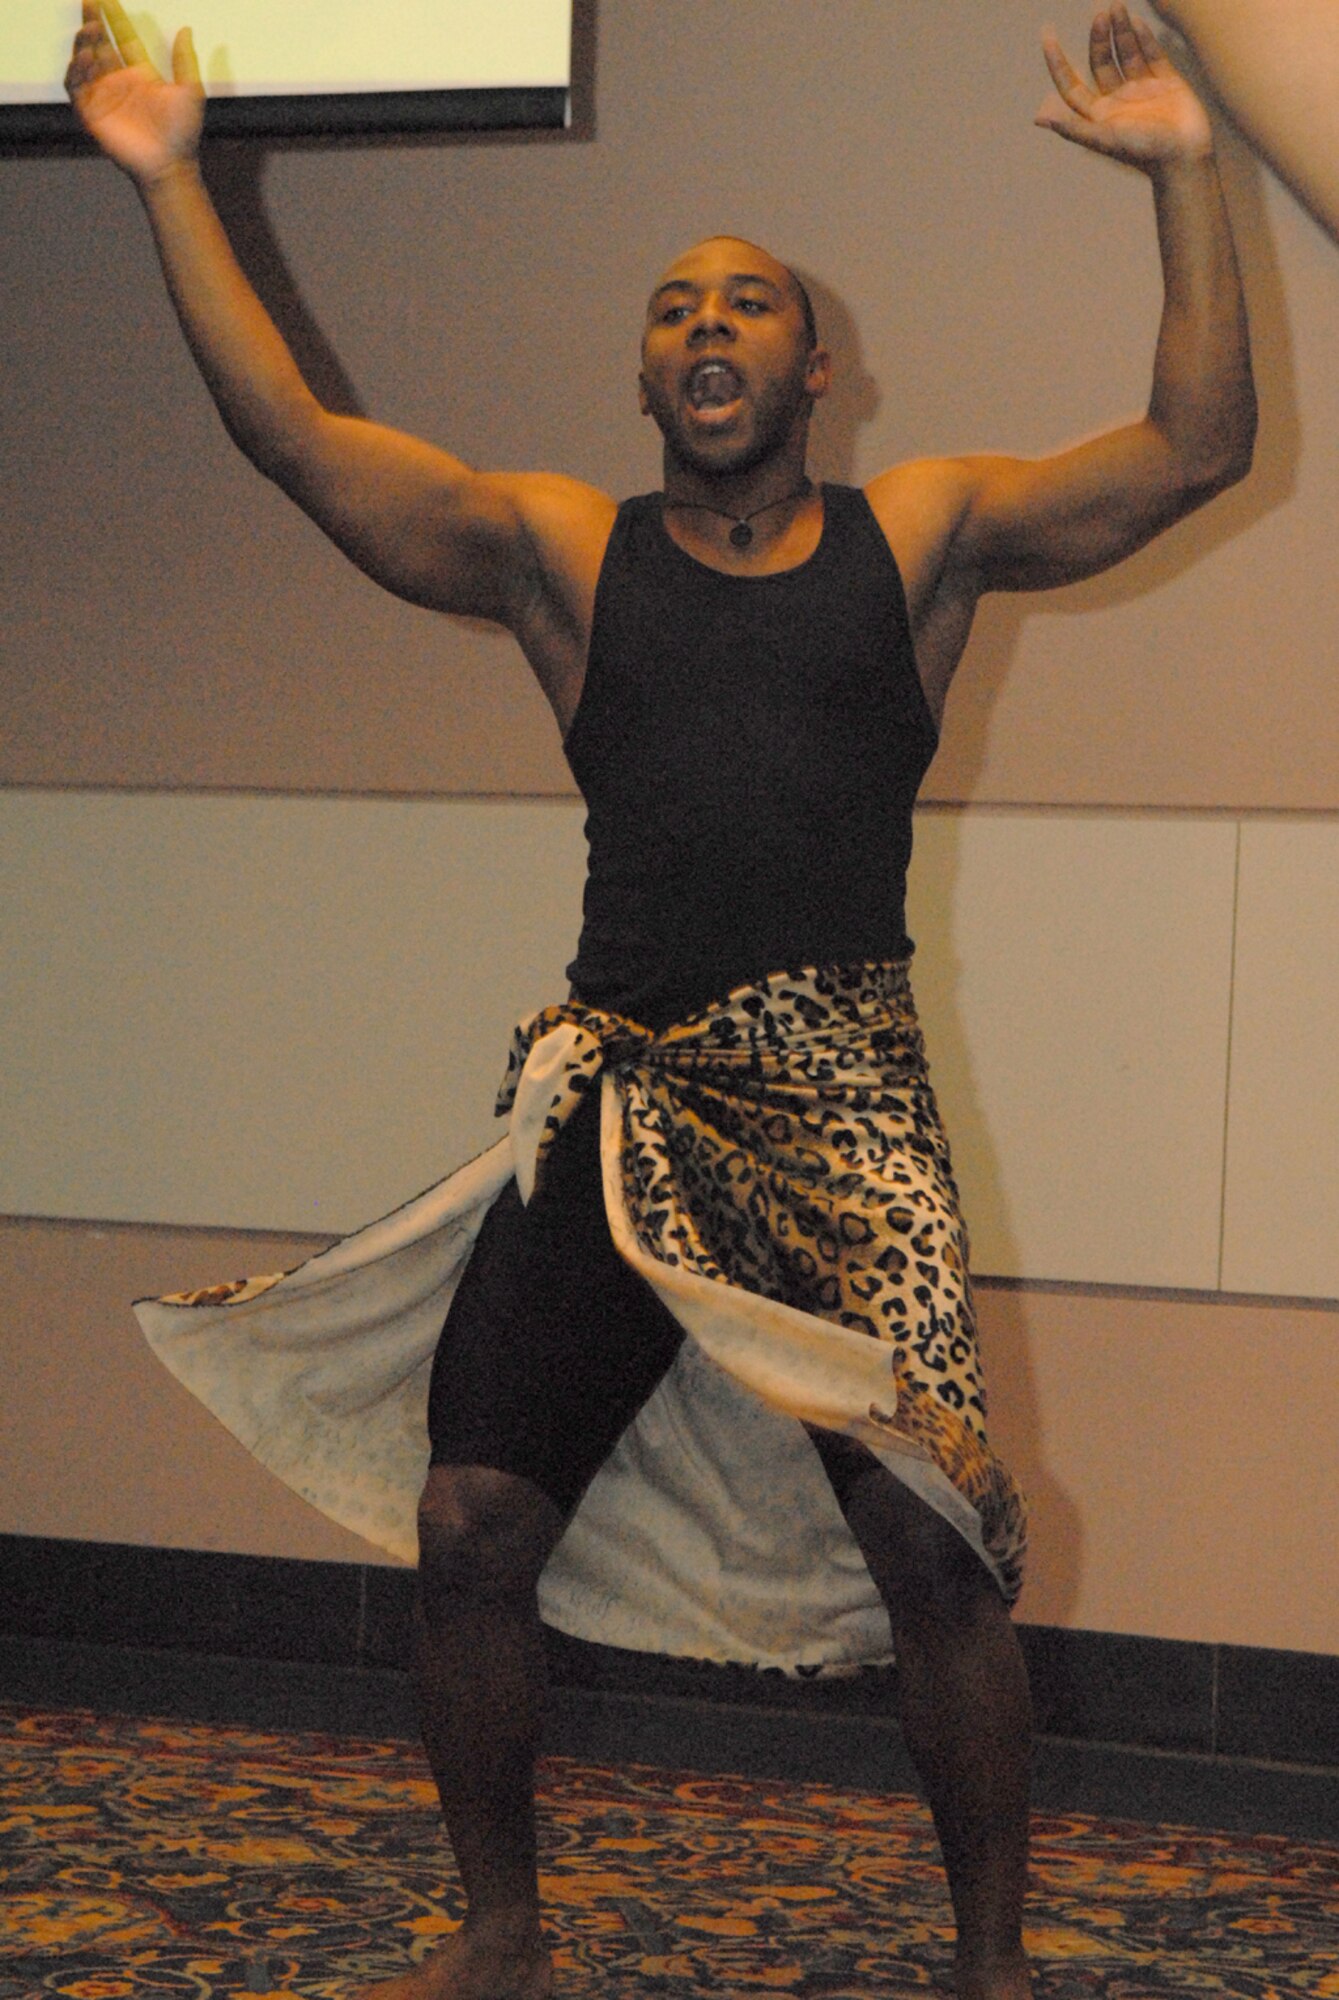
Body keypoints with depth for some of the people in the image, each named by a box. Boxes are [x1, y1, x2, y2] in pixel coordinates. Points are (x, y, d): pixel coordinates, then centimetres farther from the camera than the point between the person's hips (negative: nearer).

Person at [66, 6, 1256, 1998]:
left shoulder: (921, 533, 11)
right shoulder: (559, 548, 12)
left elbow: (1197, 446, 3)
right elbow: (297, 438, 5)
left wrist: (1183, 173, -4)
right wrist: (170, 182, 1)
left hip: (845, 1102, -2)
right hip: (618, 1090, 2)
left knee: (937, 1532, -12)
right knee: (471, 1526, -2)